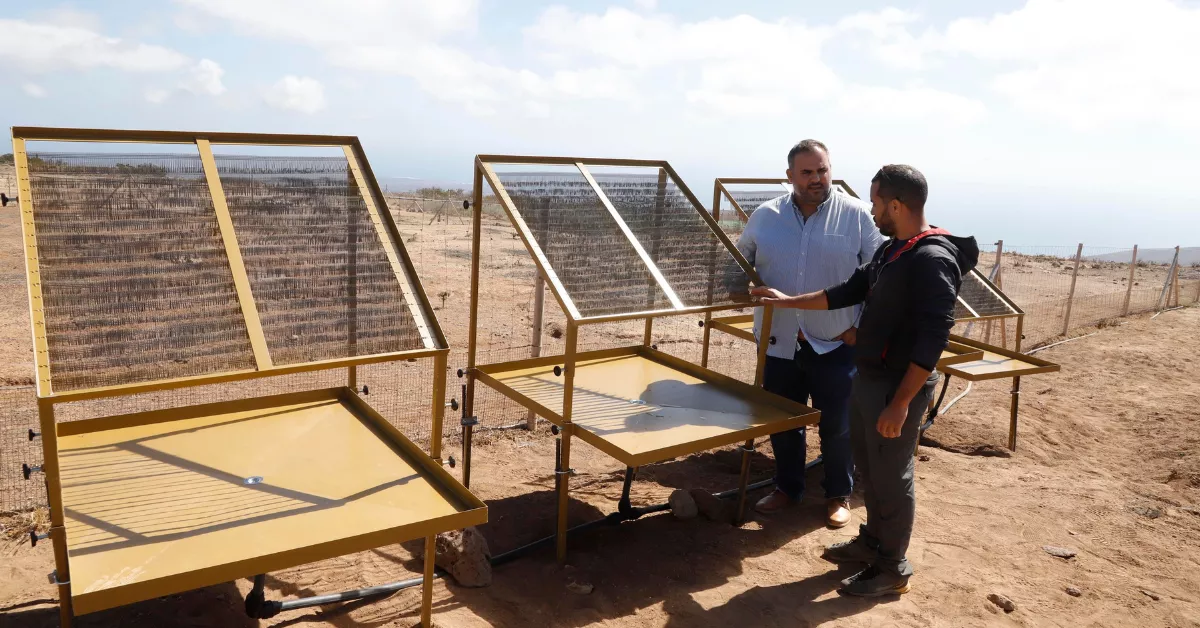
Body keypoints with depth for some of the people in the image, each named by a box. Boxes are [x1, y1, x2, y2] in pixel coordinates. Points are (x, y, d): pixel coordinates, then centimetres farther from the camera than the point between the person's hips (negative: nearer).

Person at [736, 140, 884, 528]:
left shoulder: (857, 215, -6)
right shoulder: (765, 216, 3)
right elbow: (740, 261, 18)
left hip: (837, 344, -2)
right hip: (779, 342, 3)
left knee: (837, 425, 9)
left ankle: (839, 495, 29)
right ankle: (787, 487, 34)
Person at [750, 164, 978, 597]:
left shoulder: (933, 260, -21)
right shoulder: (891, 250, 9)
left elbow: (932, 341, -25)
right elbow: (849, 291, 20)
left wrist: (900, 403, -25)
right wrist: (788, 302, 22)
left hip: (898, 387, -9)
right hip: (867, 378, 9)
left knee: (891, 477, 4)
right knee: (869, 466, 20)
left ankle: (892, 569, 19)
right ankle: (873, 540, 38)